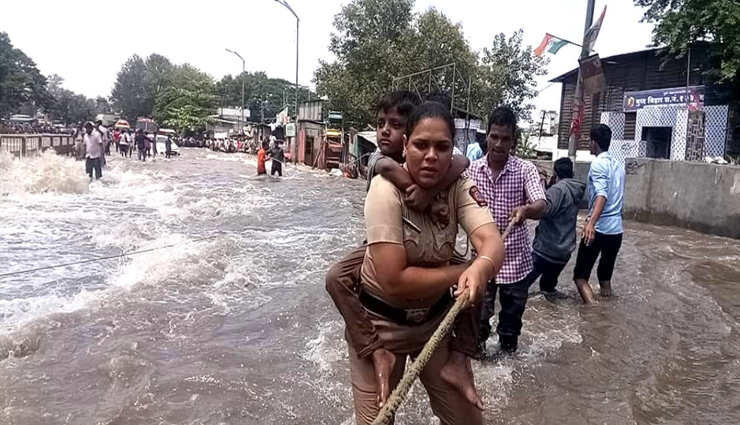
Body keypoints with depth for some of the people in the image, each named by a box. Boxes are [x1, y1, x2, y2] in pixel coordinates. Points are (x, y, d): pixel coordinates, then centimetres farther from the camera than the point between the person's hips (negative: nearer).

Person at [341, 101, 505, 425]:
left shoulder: (459, 188, -12)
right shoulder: (387, 189, -24)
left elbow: (492, 242, -28)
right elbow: (394, 280, -30)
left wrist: (481, 267, -50)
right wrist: (462, 273, -24)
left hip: (436, 317, 4)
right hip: (380, 322, -3)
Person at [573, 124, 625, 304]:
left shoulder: (598, 164, -11)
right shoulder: (618, 165, 14)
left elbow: (601, 195, -26)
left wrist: (591, 223, -39)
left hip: (599, 228, -8)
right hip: (616, 229, 8)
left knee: (580, 274, -2)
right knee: (605, 276, 17)